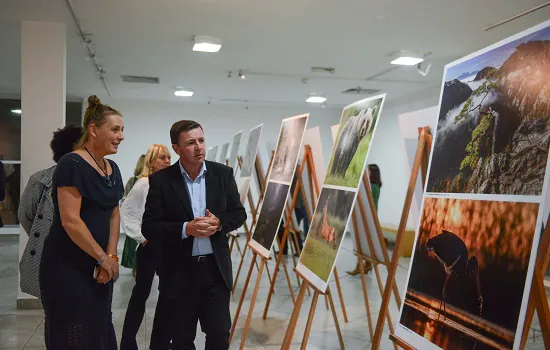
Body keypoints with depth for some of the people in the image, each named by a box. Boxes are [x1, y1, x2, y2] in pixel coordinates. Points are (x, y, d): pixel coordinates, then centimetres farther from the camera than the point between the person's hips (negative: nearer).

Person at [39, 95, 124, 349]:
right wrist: (103, 257, -13)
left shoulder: (112, 169, 8)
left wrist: (111, 256, -2)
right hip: (68, 268, -7)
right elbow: (70, 221, -21)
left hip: (99, 268, 8)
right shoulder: (72, 165, -16)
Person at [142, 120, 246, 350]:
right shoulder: (161, 180, -7)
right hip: (179, 272, -1)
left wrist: (219, 222, -16)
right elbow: (149, 227, -9)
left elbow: (239, 214, 5)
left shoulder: (223, 173, 0)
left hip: (216, 269, 2)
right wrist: (185, 229, -23)